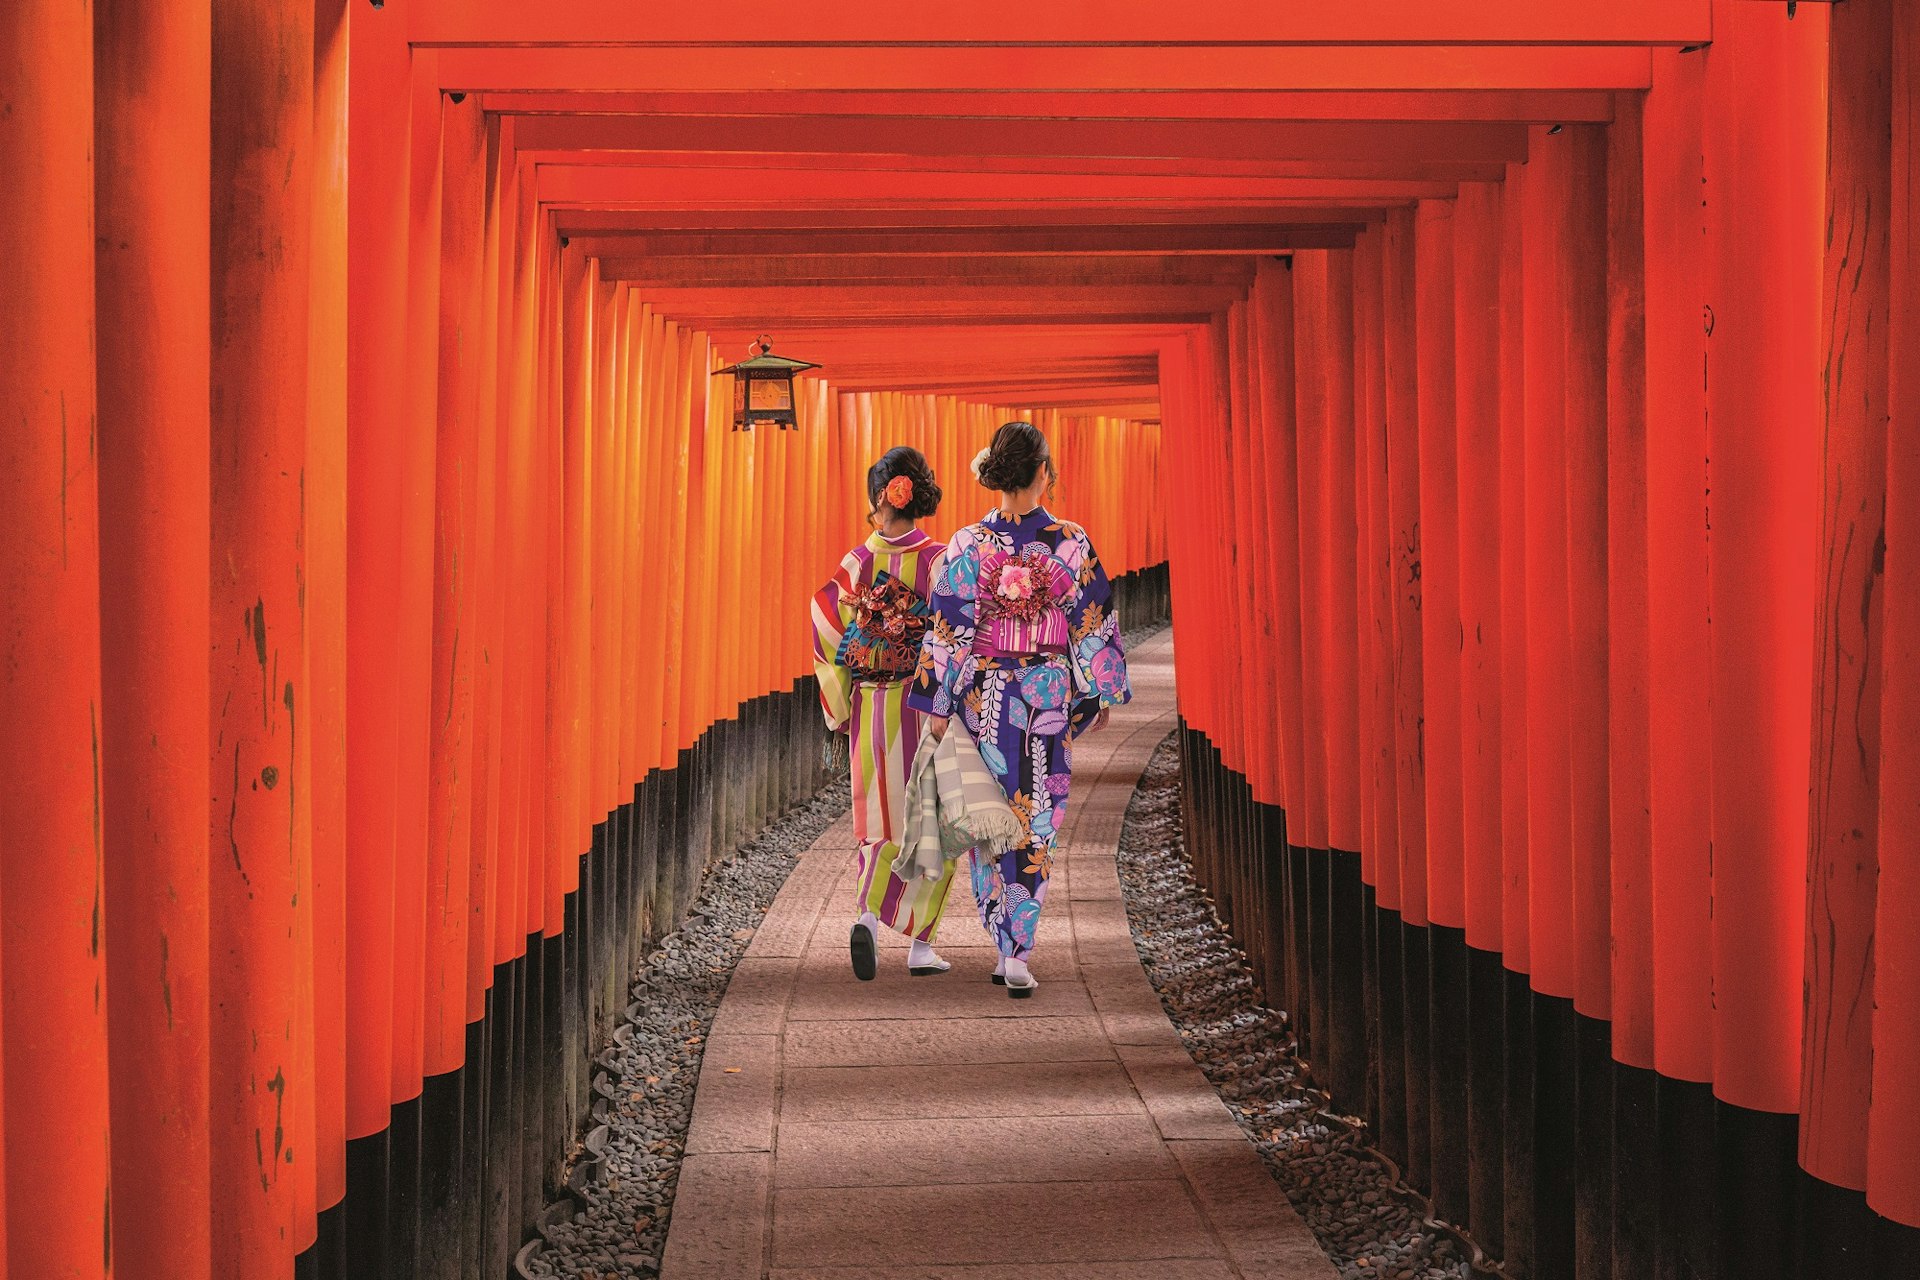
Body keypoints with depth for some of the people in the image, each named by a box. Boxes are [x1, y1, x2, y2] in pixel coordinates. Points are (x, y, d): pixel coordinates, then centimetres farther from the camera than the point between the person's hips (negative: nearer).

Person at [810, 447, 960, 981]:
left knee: (882, 823, 12)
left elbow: (828, 636, -2)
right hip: (927, 712, -2)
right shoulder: (938, 561, -8)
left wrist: (840, 710, 7)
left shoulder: (857, 563, -2)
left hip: (870, 713, 2)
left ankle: (868, 917, -8)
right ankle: (920, 943, 8)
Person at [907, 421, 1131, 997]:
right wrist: (1102, 694, 12)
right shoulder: (1072, 543, -7)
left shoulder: (968, 545, -9)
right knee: (1036, 825, 6)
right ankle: (1019, 954, -3)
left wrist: (936, 706, -2)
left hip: (983, 698, 0)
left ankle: (1007, 948, 15)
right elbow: (1094, 625, 0)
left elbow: (948, 632, -8)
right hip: (1050, 695, 0)